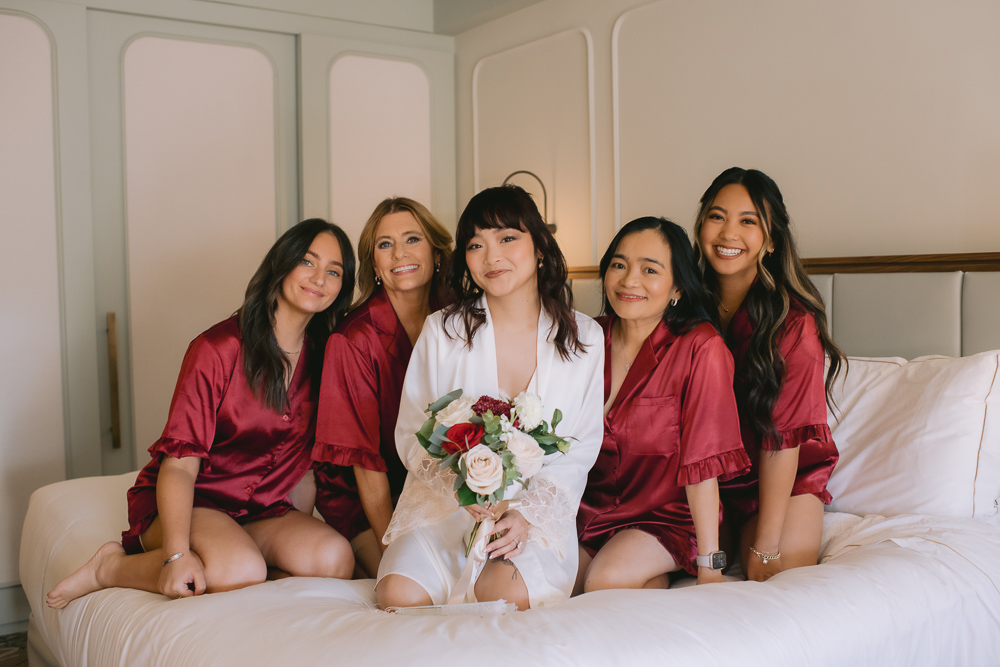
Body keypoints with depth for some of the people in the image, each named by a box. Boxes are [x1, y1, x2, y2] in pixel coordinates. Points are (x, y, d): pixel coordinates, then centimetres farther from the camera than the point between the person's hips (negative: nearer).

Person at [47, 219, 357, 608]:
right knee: (241, 570, -35)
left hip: (259, 510, 5)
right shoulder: (218, 349, -15)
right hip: (188, 501, -4)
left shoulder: (324, 356, 1)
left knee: (335, 559, -25)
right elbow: (179, 463, -19)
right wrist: (177, 553, -32)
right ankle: (111, 567, -9)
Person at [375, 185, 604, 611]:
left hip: (539, 512, 0)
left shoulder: (584, 337, 2)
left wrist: (528, 512, -13)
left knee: (511, 592, -29)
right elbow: (412, 435, 0)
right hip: (444, 502, 1)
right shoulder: (442, 331, 1)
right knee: (399, 595, -24)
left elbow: (579, 451, 2)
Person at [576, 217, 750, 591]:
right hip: (592, 508, 5)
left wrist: (709, 567, -19)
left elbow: (701, 461, -18)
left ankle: (653, 582, 0)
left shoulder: (700, 347, -16)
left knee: (606, 579, -29)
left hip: (668, 515, -5)